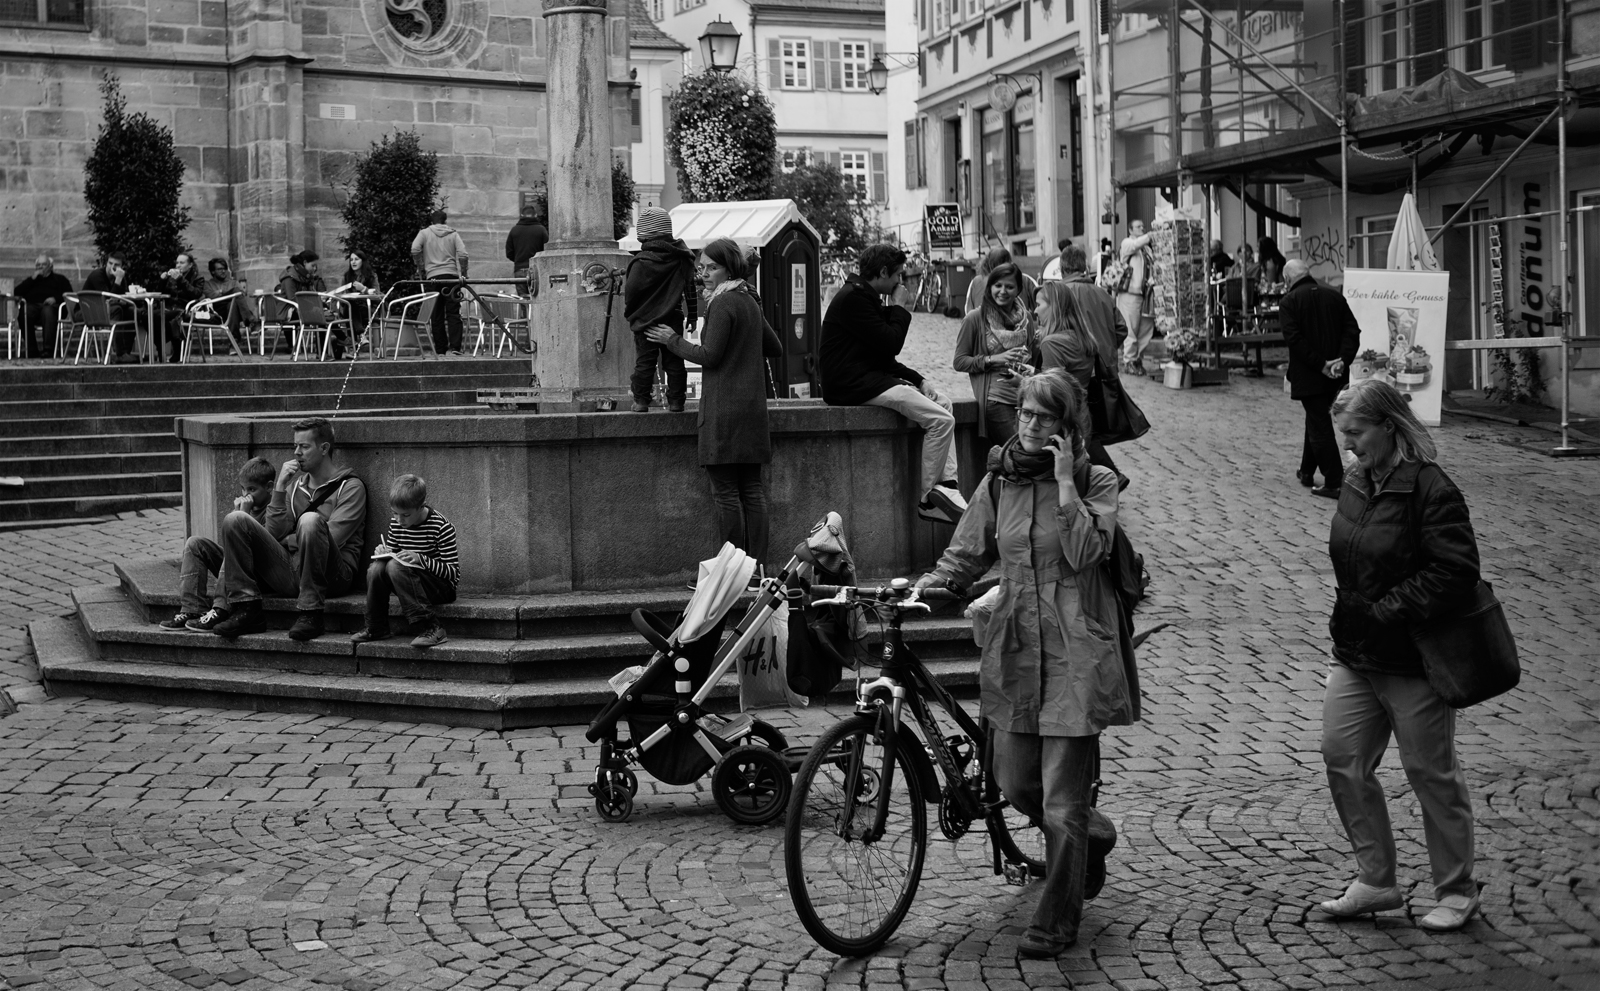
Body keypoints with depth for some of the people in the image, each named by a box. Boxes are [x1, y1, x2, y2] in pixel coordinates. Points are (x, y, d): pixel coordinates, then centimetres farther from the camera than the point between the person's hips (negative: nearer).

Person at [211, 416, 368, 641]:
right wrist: (279, 489, 1)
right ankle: (247, 610, -15)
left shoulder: (350, 487, 3)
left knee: (310, 520, -34)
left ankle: (310, 613, -28)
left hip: (332, 575, -5)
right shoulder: (296, 485, 21)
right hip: (288, 571, 5)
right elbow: (274, 535, 8)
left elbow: (331, 538, -9)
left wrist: (289, 540, 4)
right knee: (235, 519, -9)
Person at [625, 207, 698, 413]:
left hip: (645, 319, -4)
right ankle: (676, 400, 7)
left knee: (644, 362, 3)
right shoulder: (682, 258, 3)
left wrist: (629, 313, 6)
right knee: (674, 362, 7)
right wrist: (692, 315, 17)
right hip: (673, 319, 4)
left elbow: (631, 290, -12)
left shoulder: (642, 262, -14)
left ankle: (641, 401, 6)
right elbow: (691, 289, 9)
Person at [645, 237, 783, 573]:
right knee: (752, 487, 7)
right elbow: (775, 348, 23)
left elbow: (709, 356, -14)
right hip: (753, 404, 9)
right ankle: (758, 566, 7)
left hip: (725, 405, -9)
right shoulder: (750, 302, 16)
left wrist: (673, 341, -2)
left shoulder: (722, 303, -11)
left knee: (725, 489, -6)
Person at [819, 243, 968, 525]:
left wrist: (916, 379, 7)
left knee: (942, 403, 12)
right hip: (850, 384, -11)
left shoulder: (863, 296, 19)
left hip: (869, 377, 11)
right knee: (940, 420, -17)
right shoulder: (854, 298, -14)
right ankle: (927, 500, -9)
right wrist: (901, 310, -1)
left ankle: (947, 486, 1)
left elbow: (884, 355, 19)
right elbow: (890, 344, -19)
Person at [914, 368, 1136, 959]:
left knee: (1062, 803, -4)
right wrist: (926, 583, -1)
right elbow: (967, 555, 14)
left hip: (1074, 651, -5)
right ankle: (1082, 843, 42)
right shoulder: (1000, 481, 9)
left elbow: (1084, 552, -17)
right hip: (1016, 648, 5)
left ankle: (1056, 923, 10)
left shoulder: (1095, 481, -2)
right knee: (1016, 784, 10)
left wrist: (1065, 481, -17)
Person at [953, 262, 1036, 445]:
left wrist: (1030, 369, 1)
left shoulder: (1026, 317, 12)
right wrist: (993, 359, -13)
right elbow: (959, 362, -2)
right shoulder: (976, 318, -2)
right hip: (995, 399, -4)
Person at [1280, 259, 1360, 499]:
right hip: (1336, 377, 5)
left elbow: (1294, 339, -17)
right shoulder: (1335, 296, 8)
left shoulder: (1289, 302, -6)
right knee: (1317, 421, 21)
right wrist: (1343, 360, -9)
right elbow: (1352, 330, -1)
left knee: (1320, 427, -2)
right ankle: (1307, 472, 33)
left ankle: (1334, 483, -6)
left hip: (1308, 376, -5)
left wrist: (1321, 365, -15)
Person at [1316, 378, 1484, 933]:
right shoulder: (1358, 483, 8)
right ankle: (1375, 882, 19)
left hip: (1412, 662, -8)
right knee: (1343, 761, 6)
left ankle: (1456, 891, 21)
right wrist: (1349, 610, 7)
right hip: (1355, 656, 8)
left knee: (1431, 772, 5)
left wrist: (1385, 612, -21)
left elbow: (1455, 572, -22)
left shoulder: (1429, 489, -17)